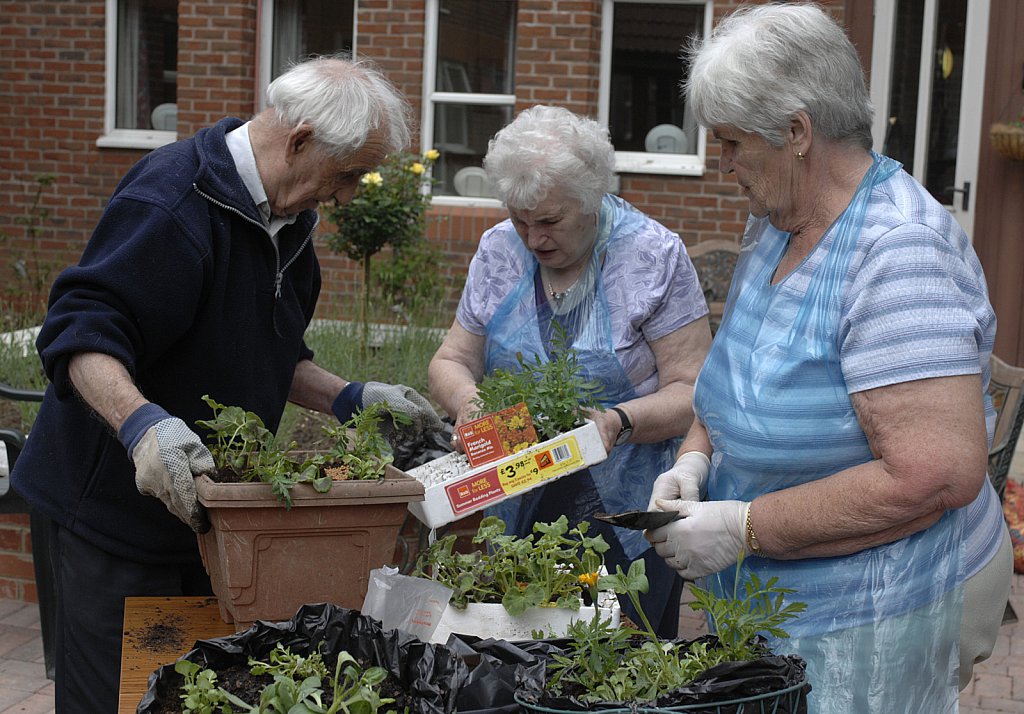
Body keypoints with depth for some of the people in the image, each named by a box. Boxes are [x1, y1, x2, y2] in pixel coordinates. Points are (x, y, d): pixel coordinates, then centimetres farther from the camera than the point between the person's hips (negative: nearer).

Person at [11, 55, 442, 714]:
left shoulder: (288, 217, 10)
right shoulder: (172, 201, -21)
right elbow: (81, 335, -27)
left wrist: (351, 400, 7)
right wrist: (143, 423, -42)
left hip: (210, 504, 8)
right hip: (121, 509, -8)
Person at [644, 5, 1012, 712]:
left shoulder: (901, 252, -24)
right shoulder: (772, 228, 6)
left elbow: (938, 475, -30)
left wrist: (744, 527, -25)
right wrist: (697, 456, -2)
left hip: (870, 628, -8)